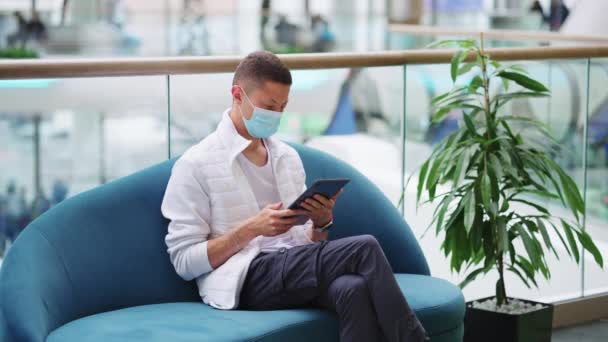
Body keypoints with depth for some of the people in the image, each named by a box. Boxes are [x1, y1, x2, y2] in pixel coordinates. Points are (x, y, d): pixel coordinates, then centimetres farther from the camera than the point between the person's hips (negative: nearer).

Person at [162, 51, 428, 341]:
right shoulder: (196, 164, 0)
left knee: (354, 289, -34)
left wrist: (321, 222, -1)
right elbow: (184, 261, -5)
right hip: (245, 280, -5)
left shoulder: (288, 157, 19)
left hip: (295, 271, 5)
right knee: (364, 249, -27)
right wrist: (250, 228, -15)